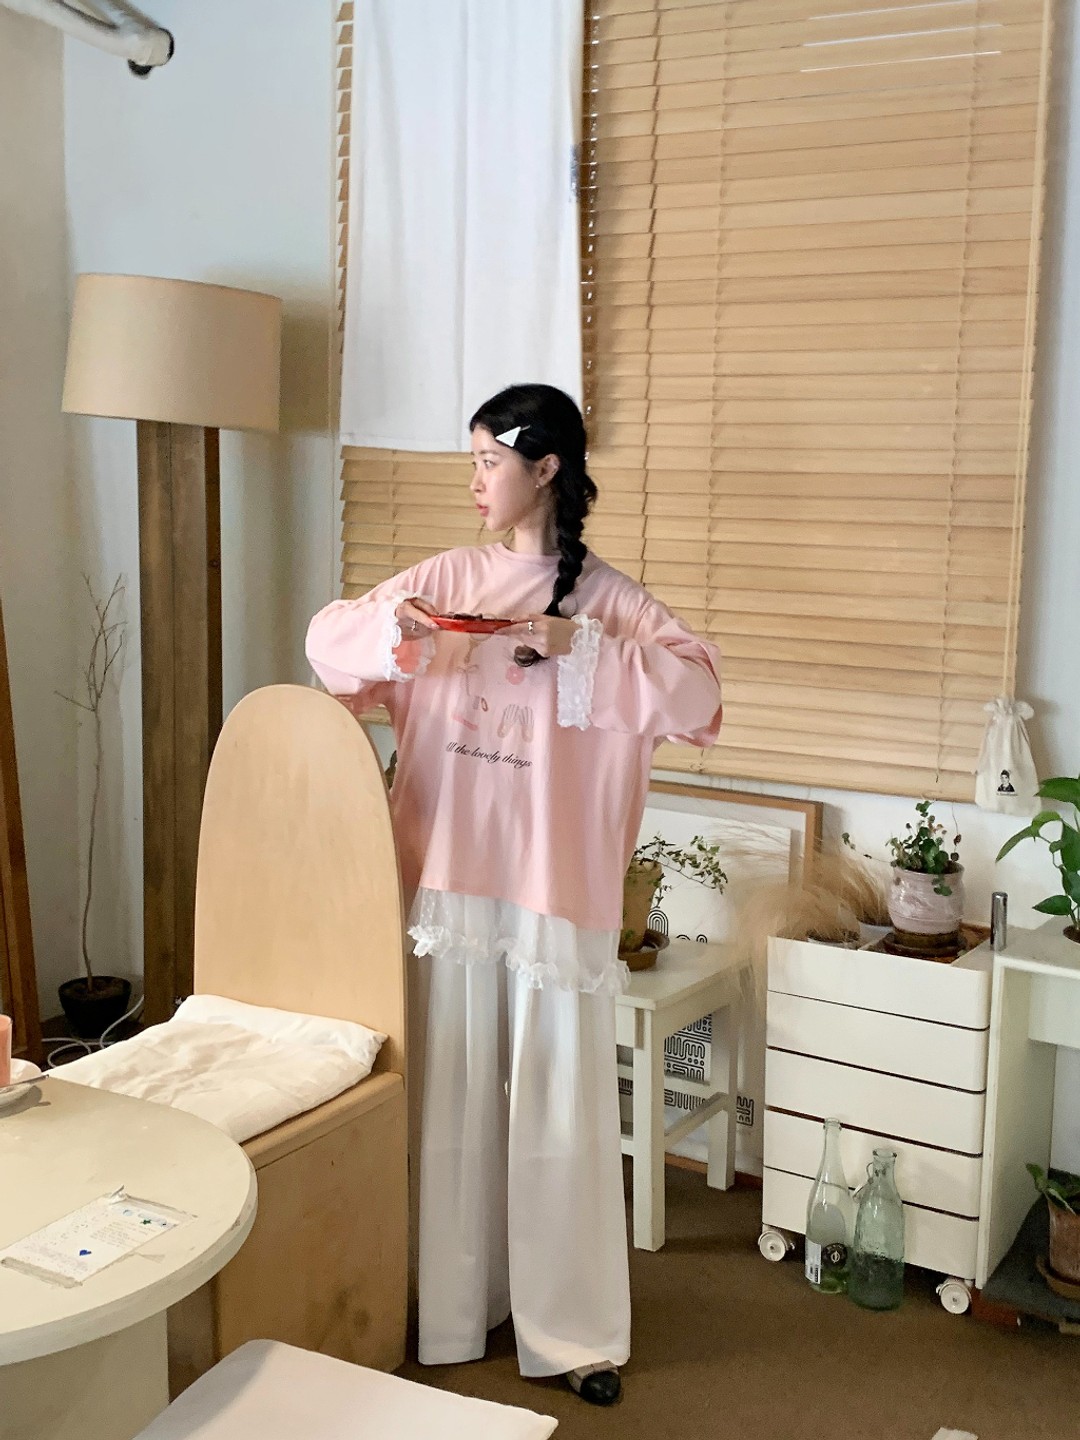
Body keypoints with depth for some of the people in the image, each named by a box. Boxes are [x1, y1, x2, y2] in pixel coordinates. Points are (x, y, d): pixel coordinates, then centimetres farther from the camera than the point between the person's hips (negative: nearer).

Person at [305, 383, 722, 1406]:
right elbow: (326, 637, 7)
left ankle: (575, 1330, 20)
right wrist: (391, 629, -14)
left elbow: (697, 690, -14)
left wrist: (582, 646, -24)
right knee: (451, 1095, 12)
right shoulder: (445, 578, 8)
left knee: (561, 1107, 4)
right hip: (448, 875, 3)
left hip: (558, 889, -3)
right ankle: (453, 1305, 30)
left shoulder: (607, 597, -2)